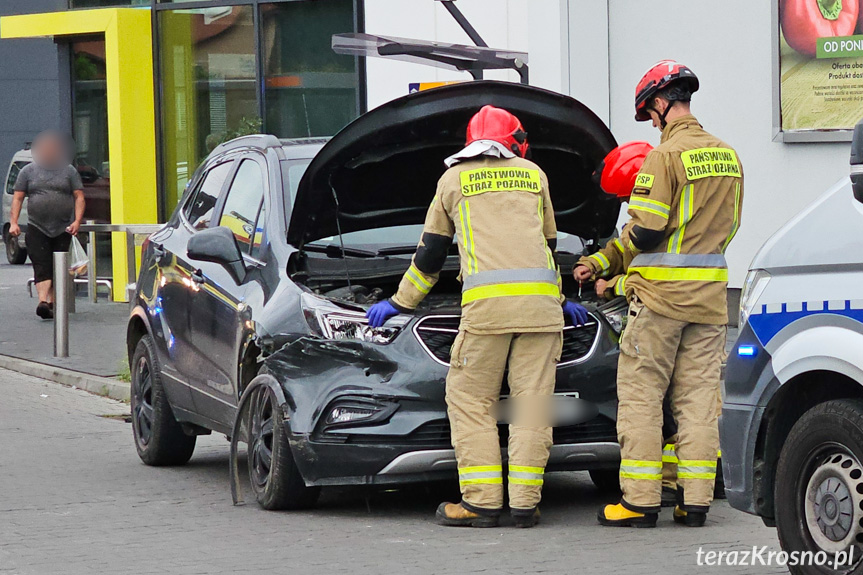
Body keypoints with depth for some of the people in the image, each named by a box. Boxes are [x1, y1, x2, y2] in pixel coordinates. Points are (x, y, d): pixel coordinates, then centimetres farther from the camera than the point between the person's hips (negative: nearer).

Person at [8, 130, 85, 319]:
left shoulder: (69, 171, 8)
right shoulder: (28, 171, 9)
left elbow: (79, 197, 6)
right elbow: (17, 198, 7)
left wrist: (77, 221, -8)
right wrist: (13, 222, -5)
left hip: (63, 229, 1)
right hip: (36, 227, -1)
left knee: (58, 268, 4)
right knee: (41, 266, -14)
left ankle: (52, 303, 14)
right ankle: (43, 302, -26)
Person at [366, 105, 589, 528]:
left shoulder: (455, 179, 18)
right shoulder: (534, 175, 23)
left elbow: (431, 253, 26)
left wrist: (401, 302, 39)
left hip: (487, 303, -2)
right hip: (541, 302, 2)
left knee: (471, 401, 4)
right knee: (531, 402, 4)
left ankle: (482, 502, -3)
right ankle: (525, 503, 2)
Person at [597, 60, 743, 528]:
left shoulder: (666, 156, -13)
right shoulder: (728, 157, 11)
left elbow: (645, 232, -17)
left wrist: (625, 242, 6)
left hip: (660, 296, -6)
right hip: (710, 296, 7)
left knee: (641, 394, 0)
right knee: (698, 398, 8)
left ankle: (641, 501, -2)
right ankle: (695, 501, 6)